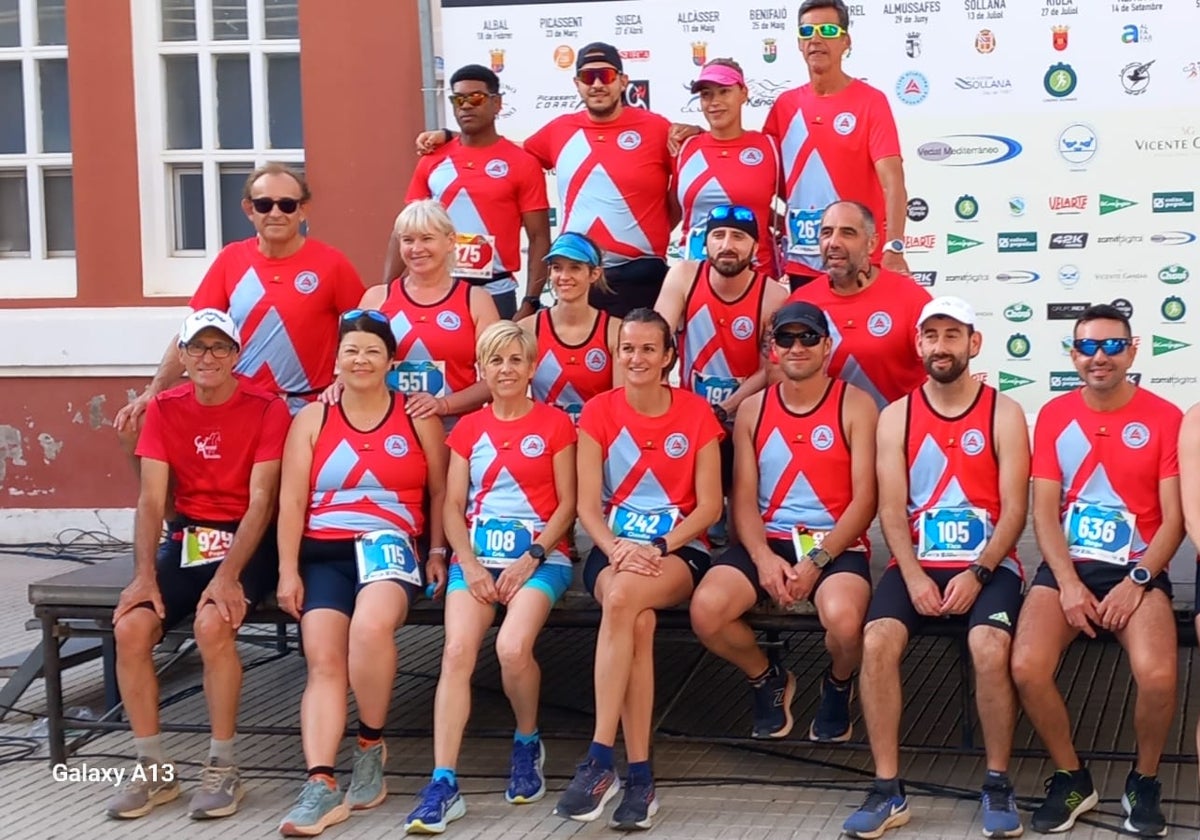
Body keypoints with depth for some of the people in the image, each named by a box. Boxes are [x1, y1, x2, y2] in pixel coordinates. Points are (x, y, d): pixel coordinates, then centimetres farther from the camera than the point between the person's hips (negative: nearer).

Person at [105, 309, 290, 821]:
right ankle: (154, 771, -5)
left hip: (247, 541, -4)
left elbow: (261, 501, -14)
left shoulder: (266, 409, -8)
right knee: (129, 627, -20)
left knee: (212, 624, -32)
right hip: (185, 538, 4)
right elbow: (151, 500, -2)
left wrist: (228, 577, -25)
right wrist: (145, 576, -16)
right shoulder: (164, 409, 4)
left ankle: (223, 770, -16)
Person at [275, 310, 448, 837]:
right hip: (322, 552, 2)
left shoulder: (417, 417, 10)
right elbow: (291, 502, 6)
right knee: (323, 659, -19)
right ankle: (321, 785, -26)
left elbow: (439, 491, 11)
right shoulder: (312, 419, 12)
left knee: (370, 627, -33)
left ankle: (371, 744, -11)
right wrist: (288, 571, -3)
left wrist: (437, 551, -2)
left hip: (391, 544, -2)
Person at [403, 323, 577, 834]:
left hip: (539, 555, -3)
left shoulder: (554, 424, 6)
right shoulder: (468, 428, 15)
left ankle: (528, 743, 3)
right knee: (457, 651, -23)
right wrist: (470, 564, -6)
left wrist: (531, 558, -12)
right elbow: (453, 507, 10)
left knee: (512, 648, -28)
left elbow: (567, 504, 1)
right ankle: (443, 783, -26)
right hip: (476, 555, 3)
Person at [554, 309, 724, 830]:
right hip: (613, 548, 1)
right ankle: (639, 775, -32)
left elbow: (709, 506, -1)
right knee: (639, 621, -34)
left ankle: (600, 760, -36)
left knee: (623, 598, -37)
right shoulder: (599, 412, 5)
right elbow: (588, 504, -1)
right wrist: (617, 550, -20)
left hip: (678, 550, -1)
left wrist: (659, 547, -16)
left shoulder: (696, 414, 2)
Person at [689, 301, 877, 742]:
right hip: (767, 541, 3)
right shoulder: (753, 409, 11)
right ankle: (768, 679, 9)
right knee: (705, 609, -26)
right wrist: (763, 557, -13)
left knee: (844, 619, -35)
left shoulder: (855, 406, 1)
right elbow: (744, 496, 5)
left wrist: (817, 561, -16)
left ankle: (837, 686, 6)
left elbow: (864, 498, -5)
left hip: (837, 544, -3)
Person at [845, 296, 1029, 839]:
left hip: (987, 564, -1)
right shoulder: (895, 417, 8)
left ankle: (998, 786, -13)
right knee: (877, 641, -27)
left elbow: (1014, 508, -3)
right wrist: (913, 577, -14)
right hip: (915, 563, 2)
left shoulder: (1003, 413, 4)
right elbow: (891, 508, 1)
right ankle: (888, 791, -18)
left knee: (990, 646, -31)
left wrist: (977, 574, -16)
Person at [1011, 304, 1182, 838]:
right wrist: (1068, 583, -11)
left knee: (1157, 676, -29)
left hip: (1138, 570, -2)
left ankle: (1144, 783, 2)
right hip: (1067, 568, 2)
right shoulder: (1053, 416, 7)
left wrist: (1136, 581, -14)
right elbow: (1044, 511, 3)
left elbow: (1174, 518, -2)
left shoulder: (1164, 418, 1)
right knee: (1027, 669, -24)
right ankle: (1071, 778, 2)